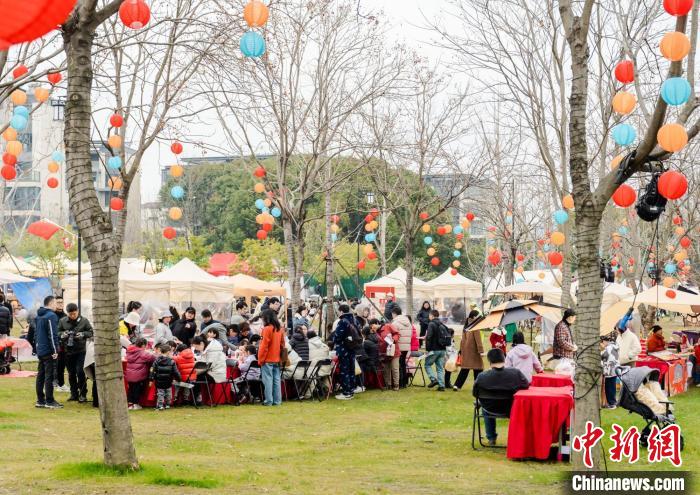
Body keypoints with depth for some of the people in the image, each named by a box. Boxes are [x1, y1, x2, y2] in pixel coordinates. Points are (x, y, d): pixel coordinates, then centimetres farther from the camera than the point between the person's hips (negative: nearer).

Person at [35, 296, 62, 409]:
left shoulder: (39, 316, 15)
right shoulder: (51, 316, -14)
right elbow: (52, 335, -18)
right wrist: (55, 350, -16)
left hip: (40, 351, 9)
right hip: (48, 351, -9)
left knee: (40, 375, 11)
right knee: (49, 376, -6)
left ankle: (40, 400, 15)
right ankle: (49, 401, -5)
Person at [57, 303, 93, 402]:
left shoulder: (84, 320, -3)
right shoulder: (63, 321, 2)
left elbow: (91, 332, 2)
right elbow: (57, 333, 10)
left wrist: (83, 334, -16)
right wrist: (62, 334, -12)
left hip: (80, 350, -3)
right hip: (68, 351, 3)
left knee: (80, 371, -10)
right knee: (71, 373, 10)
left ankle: (83, 394, 1)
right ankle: (74, 394, 20)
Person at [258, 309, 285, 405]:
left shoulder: (267, 329, -12)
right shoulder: (280, 329, 8)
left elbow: (264, 346, -13)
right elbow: (282, 345, 13)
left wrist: (260, 360, -7)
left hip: (268, 360, -7)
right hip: (277, 360, 7)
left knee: (268, 380, -4)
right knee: (277, 380, 8)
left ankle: (269, 401, -5)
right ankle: (277, 400, 8)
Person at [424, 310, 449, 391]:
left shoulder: (432, 325, -10)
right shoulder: (442, 325, 13)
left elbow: (429, 338, -18)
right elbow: (447, 338, 17)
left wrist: (428, 349, -12)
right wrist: (445, 352, 20)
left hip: (434, 350, -7)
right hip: (443, 350, 7)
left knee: (427, 364, 8)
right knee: (440, 368, 8)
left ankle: (433, 379, -9)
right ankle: (441, 385, 3)